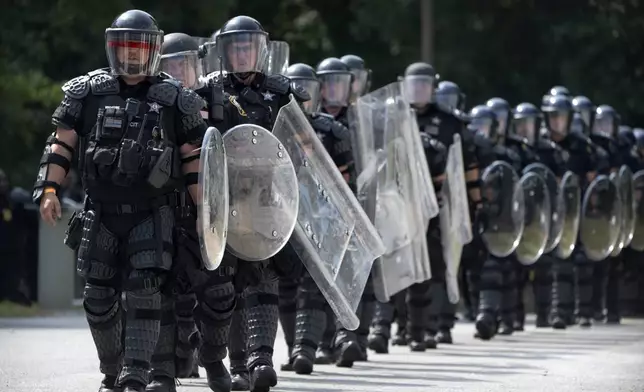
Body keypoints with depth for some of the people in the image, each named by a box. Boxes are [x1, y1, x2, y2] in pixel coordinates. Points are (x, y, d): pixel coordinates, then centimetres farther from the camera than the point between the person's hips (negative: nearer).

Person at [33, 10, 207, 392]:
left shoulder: (175, 99, 2)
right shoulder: (89, 92, 4)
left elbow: (194, 159, 5)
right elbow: (61, 145, 5)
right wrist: (49, 189, -6)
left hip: (153, 215, -2)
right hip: (101, 214, 2)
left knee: (144, 294, -14)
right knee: (98, 299, 5)